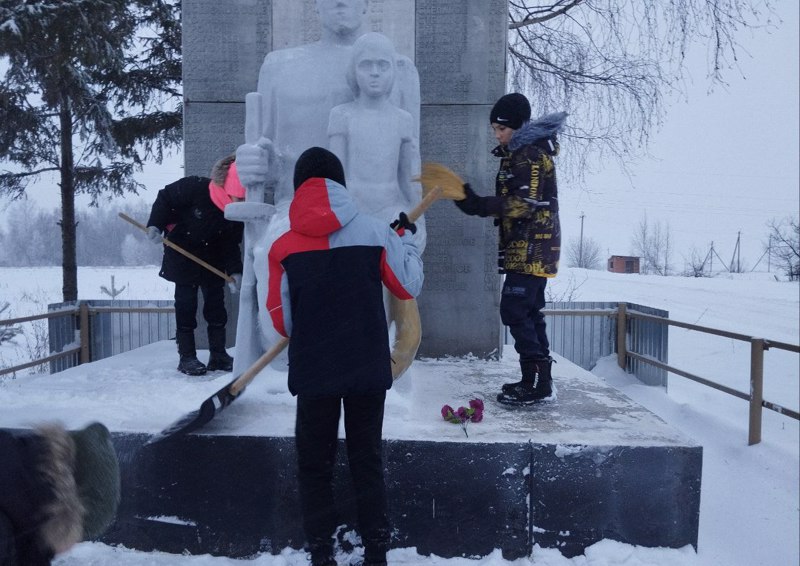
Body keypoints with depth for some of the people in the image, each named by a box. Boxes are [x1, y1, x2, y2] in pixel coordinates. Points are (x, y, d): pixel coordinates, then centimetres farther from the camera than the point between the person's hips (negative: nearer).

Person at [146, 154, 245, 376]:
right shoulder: (195, 188, -30)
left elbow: (231, 245, -7)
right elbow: (165, 198, -14)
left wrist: (235, 271, -19)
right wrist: (155, 225, -23)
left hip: (212, 256, 4)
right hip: (182, 251, -4)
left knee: (216, 301, 3)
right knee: (186, 301, -4)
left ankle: (218, 354, 11)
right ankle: (186, 356, 3)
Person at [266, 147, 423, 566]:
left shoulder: (283, 247, -5)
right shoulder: (374, 232, -7)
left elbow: (281, 321, -2)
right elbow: (408, 287, 3)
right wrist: (406, 238, 18)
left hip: (313, 373, -1)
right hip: (368, 370, 1)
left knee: (314, 465, 15)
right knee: (367, 462, 16)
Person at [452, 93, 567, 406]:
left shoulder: (531, 154, -12)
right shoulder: (517, 154, 19)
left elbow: (526, 203, -22)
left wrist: (480, 205, -25)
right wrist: (479, 203, 9)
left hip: (532, 248, -11)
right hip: (529, 249, 11)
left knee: (514, 311, -11)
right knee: (530, 313, 13)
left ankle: (534, 382, -6)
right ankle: (541, 381, 20)